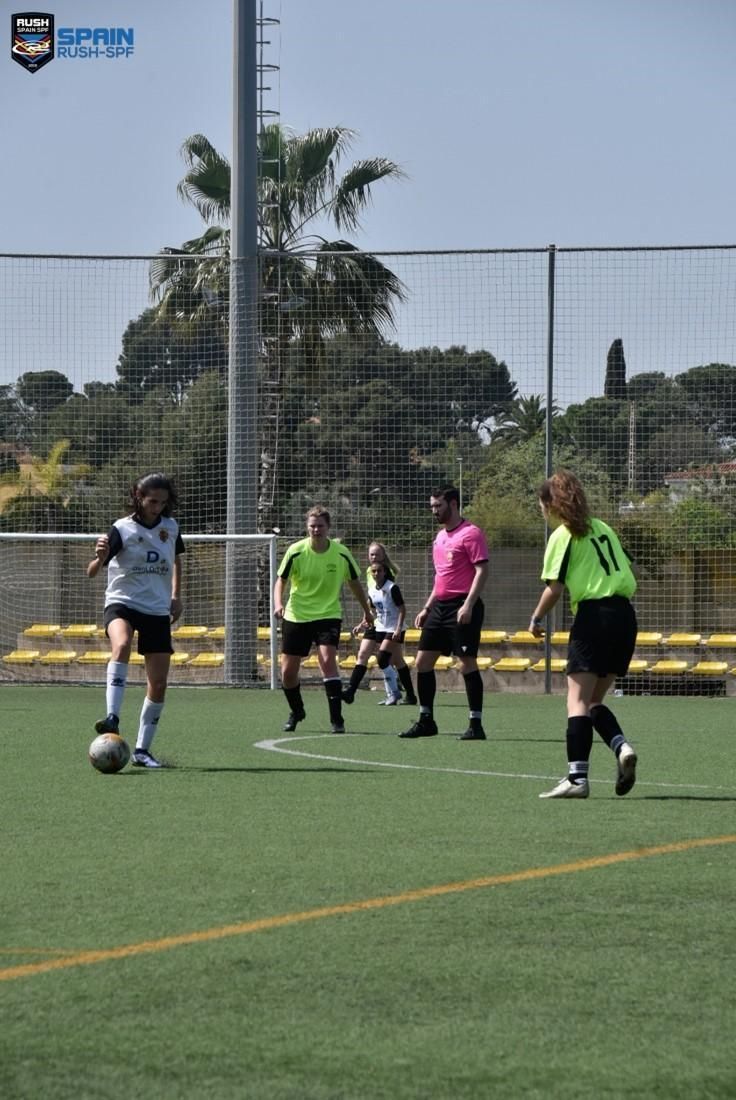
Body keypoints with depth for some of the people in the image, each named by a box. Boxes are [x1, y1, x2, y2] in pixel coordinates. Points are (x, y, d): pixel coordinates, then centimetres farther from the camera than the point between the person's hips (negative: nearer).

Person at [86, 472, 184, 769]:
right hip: (122, 603, -5)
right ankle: (112, 719, -46)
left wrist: (176, 595, 15)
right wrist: (100, 558, -38)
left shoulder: (170, 527, 4)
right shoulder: (122, 529, -10)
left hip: (158, 611, 5)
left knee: (159, 683, 2)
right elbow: (91, 572, -16)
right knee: (122, 644, -38)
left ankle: (142, 749, 15)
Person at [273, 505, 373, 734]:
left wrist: (367, 612, 18)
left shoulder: (341, 554, -7)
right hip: (296, 616, 1)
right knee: (288, 672, 4)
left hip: (328, 614, -1)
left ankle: (337, 719, -19)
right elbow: (281, 580, 0)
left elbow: (354, 584, 9)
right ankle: (296, 711, 33)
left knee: (327, 659, -24)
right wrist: (278, 604, -20)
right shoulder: (296, 552, -9)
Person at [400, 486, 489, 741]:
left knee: (467, 663, -8)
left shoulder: (470, 533, -9)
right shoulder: (440, 537, 18)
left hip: (462, 607, -9)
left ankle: (476, 725, -3)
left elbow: (482, 571, -15)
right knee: (423, 661, 6)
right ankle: (426, 720, 15)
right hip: (440, 606, 9)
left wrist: (468, 605, -23)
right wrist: (427, 608, 22)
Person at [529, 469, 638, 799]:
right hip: (625, 616, 7)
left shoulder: (563, 536, -4)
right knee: (594, 700, 15)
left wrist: (536, 619, 5)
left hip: (593, 615, -7)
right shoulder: (602, 528, 16)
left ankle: (577, 777, -15)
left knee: (578, 700, -6)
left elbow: (554, 587, -8)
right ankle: (622, 747, -9)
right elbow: (626, 572, 17)